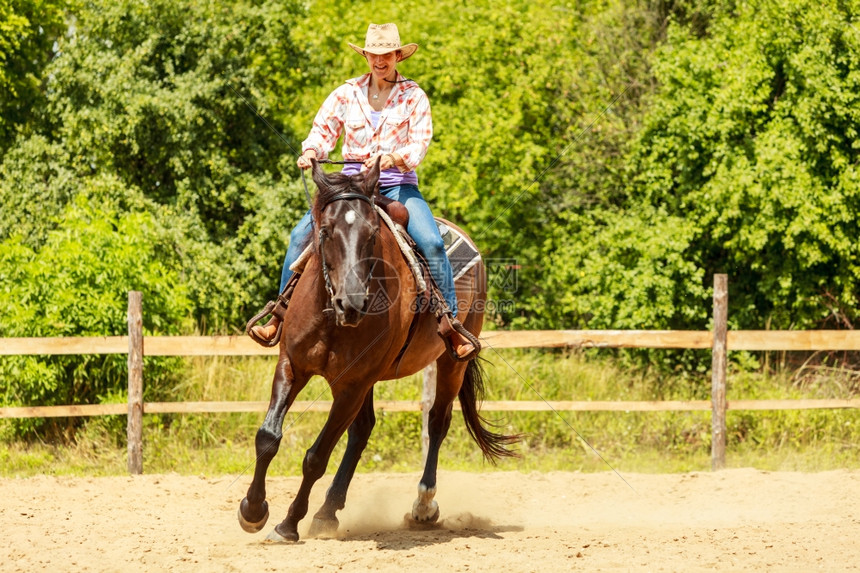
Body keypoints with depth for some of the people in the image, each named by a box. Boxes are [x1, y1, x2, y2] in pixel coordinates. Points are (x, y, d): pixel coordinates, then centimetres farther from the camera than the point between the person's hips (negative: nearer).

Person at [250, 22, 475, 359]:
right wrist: (310, 153, -16)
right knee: (301, 235, -17)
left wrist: (392, 159, -27)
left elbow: (419, 145, -7)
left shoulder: (414, 97, 2)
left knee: (431, 243, -27)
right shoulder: (347, 94, 8)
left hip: (398, 185, -2)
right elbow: (323, 131, 7)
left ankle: (451, 326, -18)